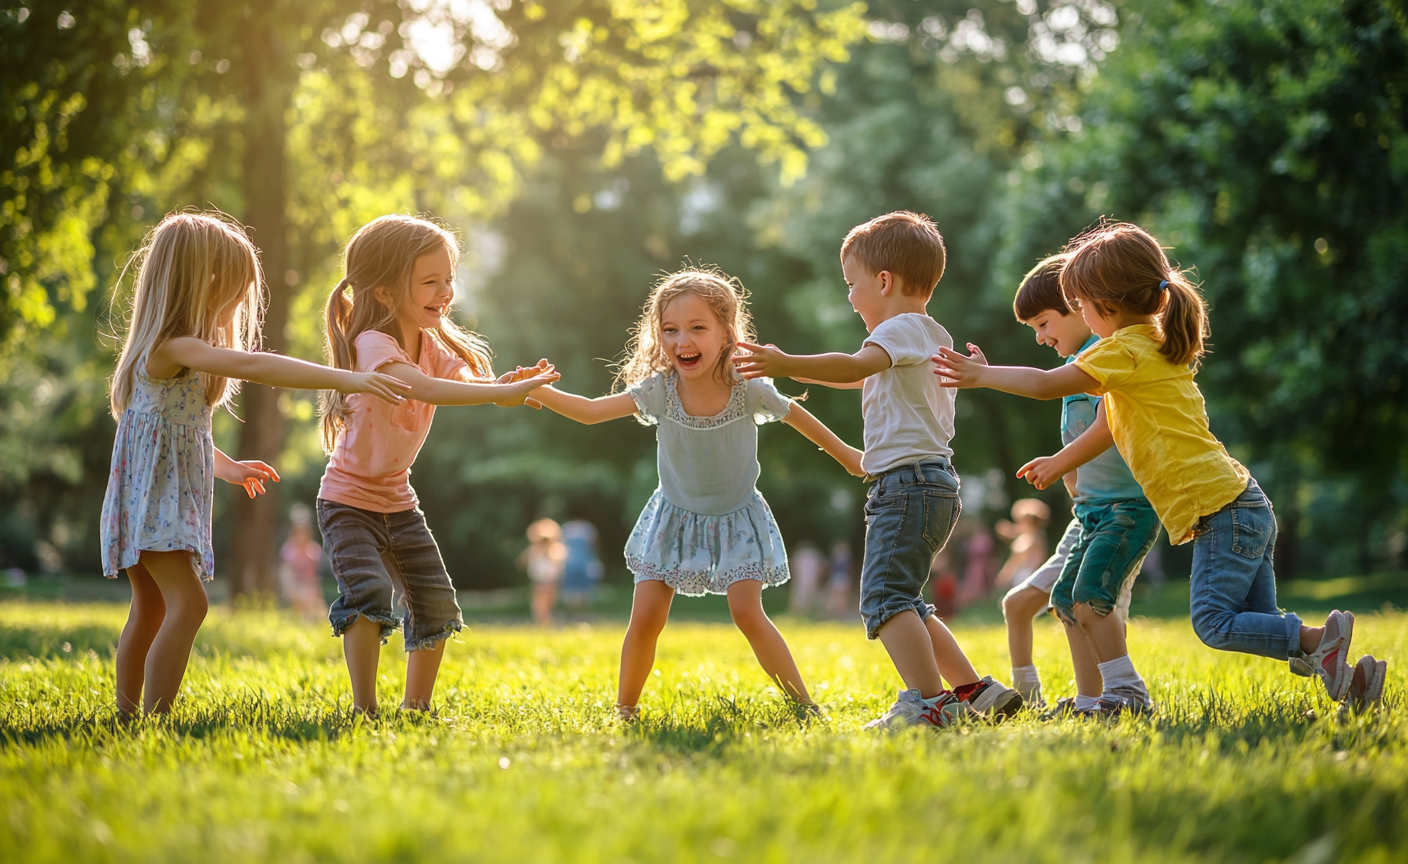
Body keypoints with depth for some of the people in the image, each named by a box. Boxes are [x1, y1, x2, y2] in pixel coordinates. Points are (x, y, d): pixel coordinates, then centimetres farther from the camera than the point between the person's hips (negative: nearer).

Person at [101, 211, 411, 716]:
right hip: (154, 499, -11)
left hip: (172, 496, 11)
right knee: (188, 604, -18)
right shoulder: (175, 347, -21)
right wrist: (344, 380, -41)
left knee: (151, 609, 15)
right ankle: (155, 719, -21)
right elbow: (251, 365, -34)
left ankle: (128, 713, 23)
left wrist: (225, 466, 34)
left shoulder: (176, 351, 12)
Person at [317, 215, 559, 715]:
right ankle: (364, 707, -14)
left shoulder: (434, 345, 1)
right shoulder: (373, 344, -25)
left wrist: (514, 385, -34)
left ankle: (416, 705, 20)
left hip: (398, 500, 8)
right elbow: (425, 389, -41)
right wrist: (505, 392, -48)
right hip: (349, 500, -7)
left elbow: (471, 384, -11)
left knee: (437, 605, 5)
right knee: (369, 594, -24)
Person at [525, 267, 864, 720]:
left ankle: (803, 702, 1)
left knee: (747, 612, -15)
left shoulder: (748, 389, -21)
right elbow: (590, 411, -21)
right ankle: (624, 710, 13)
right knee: (645, 617, -6)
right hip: (675, 518, 2)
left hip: (737, 518, -2)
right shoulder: (659, 390, -20)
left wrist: (846, 456, 10)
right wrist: (536, 390, -37)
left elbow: (795, 415, -2)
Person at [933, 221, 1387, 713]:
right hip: (1244, 506, 10)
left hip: (1222, 508, -10)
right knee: (1257, 626, 8)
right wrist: (1060, 462, 38)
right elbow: (1112, 424, 30)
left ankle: (1321, 638, -17)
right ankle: (1347, 679, 2)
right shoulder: (1156, 346, 20)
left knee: (1214, 622, -13)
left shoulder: (1126, 350, -10)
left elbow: (1045, 385, -9)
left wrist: (981, 375, 4)